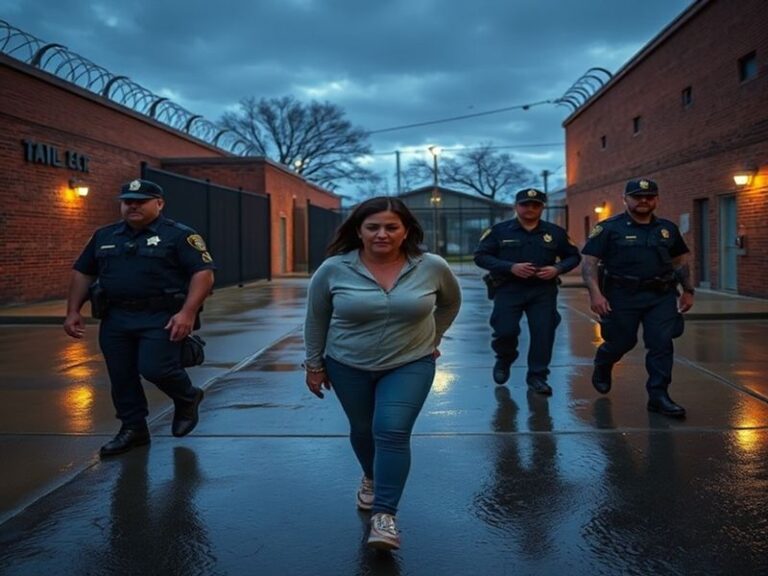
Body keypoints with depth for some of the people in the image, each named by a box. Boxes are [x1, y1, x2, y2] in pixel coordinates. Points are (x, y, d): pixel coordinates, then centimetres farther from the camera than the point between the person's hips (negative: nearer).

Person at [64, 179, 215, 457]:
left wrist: (188, 313, -21)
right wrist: (73, 311, 11)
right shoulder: (104, 236, 14)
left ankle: (187, 399, 15)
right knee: (121, 378, 7)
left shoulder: (179, 235, -4)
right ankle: (133, 429, 25)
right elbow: (82, 274, 20)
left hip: (161, 318, -5)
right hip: (115, 320, 6)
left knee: (155, 368, -16)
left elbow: (203, 273, -11)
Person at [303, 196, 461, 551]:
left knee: (392, 432, -14)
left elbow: (451, 302, 9)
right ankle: (371, 478, 45)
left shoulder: (432, 267, -11)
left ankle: (385, 514, -7)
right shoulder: (333, 269, -14)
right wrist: (314, 365, 3)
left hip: (411, 364, -1)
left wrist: (432, 338, 11)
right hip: (348, 366, 1)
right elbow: (316, 320, -1)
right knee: (363, 430, 17)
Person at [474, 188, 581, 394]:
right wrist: (511, 267, -16)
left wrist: (557, 269, -8)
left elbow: (573, 257, 14)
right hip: (508, 290, -2)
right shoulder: (499, 231, 0)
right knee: (505, 331, -9)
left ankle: (537, 376, 15)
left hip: (543, 291, 2)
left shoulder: (555, 232, 7)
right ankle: (504, 361, 24)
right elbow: (480, 256, -4)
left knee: (544, 333, -2)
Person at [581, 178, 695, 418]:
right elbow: (589, 262, -9)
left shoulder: (668, 229, 10)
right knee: (621, 342, 7)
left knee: (661, 344, -3)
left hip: (661, 296, 4)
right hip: (623, 296, -3)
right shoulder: (609, 228, -4)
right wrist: (595, 293, -20)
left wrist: (688, 291, 16)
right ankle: (602, 367, 39)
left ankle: (658, 396, 5)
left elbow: (680, 261, 21)